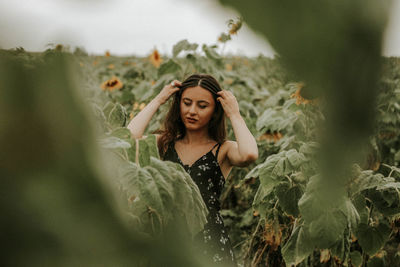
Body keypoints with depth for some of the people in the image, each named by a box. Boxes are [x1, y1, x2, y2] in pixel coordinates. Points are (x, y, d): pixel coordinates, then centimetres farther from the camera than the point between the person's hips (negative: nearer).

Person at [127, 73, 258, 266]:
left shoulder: (223, 150, 3)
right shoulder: (164, 143, 10)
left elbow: (249, 155, -20)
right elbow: (129, 139, -9)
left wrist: (234, 114, -4)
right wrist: (157, 101, 2)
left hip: (209, 241, -1)